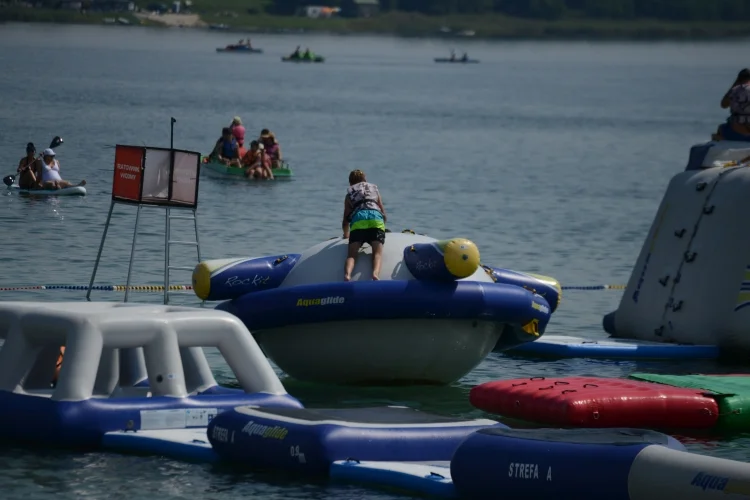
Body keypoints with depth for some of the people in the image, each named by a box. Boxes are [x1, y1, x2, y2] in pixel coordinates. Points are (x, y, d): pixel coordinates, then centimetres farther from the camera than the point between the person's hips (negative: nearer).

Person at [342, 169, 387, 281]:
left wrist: (346, 235, 47)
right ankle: (375, 273, -41)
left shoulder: (349, 193, 31)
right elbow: (384, 216, 38)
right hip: (376, 217, 1)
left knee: (352, 254, -7)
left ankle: (347, 274, -37)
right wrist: (383, 224, 57)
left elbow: (346, 220, 29)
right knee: (377, 252, -10)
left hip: (358, 218, -1)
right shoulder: (374, 188, 36)